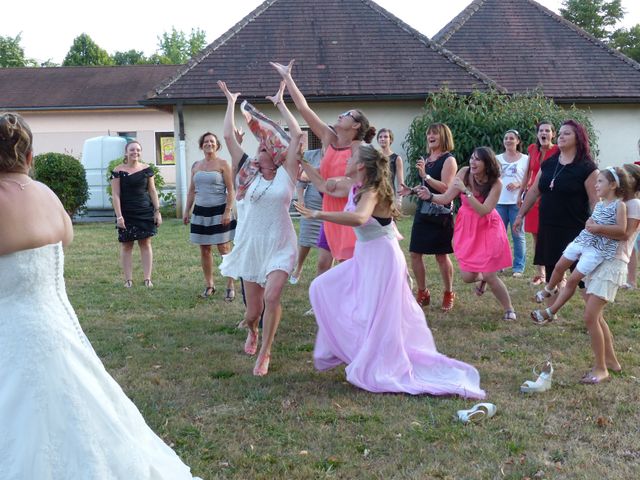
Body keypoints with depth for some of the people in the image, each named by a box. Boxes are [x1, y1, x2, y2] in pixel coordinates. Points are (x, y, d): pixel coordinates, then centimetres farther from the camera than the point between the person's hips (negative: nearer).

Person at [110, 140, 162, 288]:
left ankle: (147, 278, 6)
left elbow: (152, 191, 8)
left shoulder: (146, 169, 5)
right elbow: (116, 195, -4)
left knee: (145, 243, 3)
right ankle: (128, 279, 8)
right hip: (127, 213, -2)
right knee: (126, 245, 3)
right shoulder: (118, 171, -3)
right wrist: (119, 216, -11)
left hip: (145, 212, 2)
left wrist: (157, 211, 3)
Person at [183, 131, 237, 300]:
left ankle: (230, 286, 2)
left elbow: (230, 189, -8)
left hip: (219, 211, -5)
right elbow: (191, 191, 17)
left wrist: (228, 211, -16)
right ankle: (209, 285, 18)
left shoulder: (223, 164, -4)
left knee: (224, 249, -4)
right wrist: (187, 211, 12)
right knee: (204, 250, 8)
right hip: (201, 211, 5)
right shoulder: (196, 166, 11)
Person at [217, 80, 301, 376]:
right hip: (250, 246, 2)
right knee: (253, 308, 9)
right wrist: (231, 103, 8)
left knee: (271, 297, -22)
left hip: (279, 246, -2)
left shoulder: (286, 174, -1)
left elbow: (297, 135, -8)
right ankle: (252, 330, 47)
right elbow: (228, 137, 1)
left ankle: (264, 352, -2)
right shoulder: (247, 172, 4)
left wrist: (280, 103, -1)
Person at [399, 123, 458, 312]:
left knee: (441, 255, 1)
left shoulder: (448, 160, -8)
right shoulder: (426, 159, 15)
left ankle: (448, 294, 18)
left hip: (440, 214, -7)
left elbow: (445, 188, -19)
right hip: (423, 211, 7)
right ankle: (422, 293, 18)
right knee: (415, 253, 4)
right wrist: (411, 190, 11)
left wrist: (425, 175, -25)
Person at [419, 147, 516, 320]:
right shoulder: (464, 173, -11)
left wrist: (465, 191, -32)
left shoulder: (495, 184, -18)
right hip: (466, 229, 3)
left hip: (487, 230, -3)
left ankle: (509, 309, 17)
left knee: (490, 276, -7)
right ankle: (481, 278, 39)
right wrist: (429, 196, -27)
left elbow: (483, 211, -27)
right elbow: (446, 198, -9)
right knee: (467, 277, 0)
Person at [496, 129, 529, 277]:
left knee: (518, 235, 1)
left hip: (517, 202, -3)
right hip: (499, 202, 3)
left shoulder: (525, 159, 3)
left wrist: (518, 184, -14)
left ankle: (519, 267, 9)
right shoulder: (497, 158, 12)